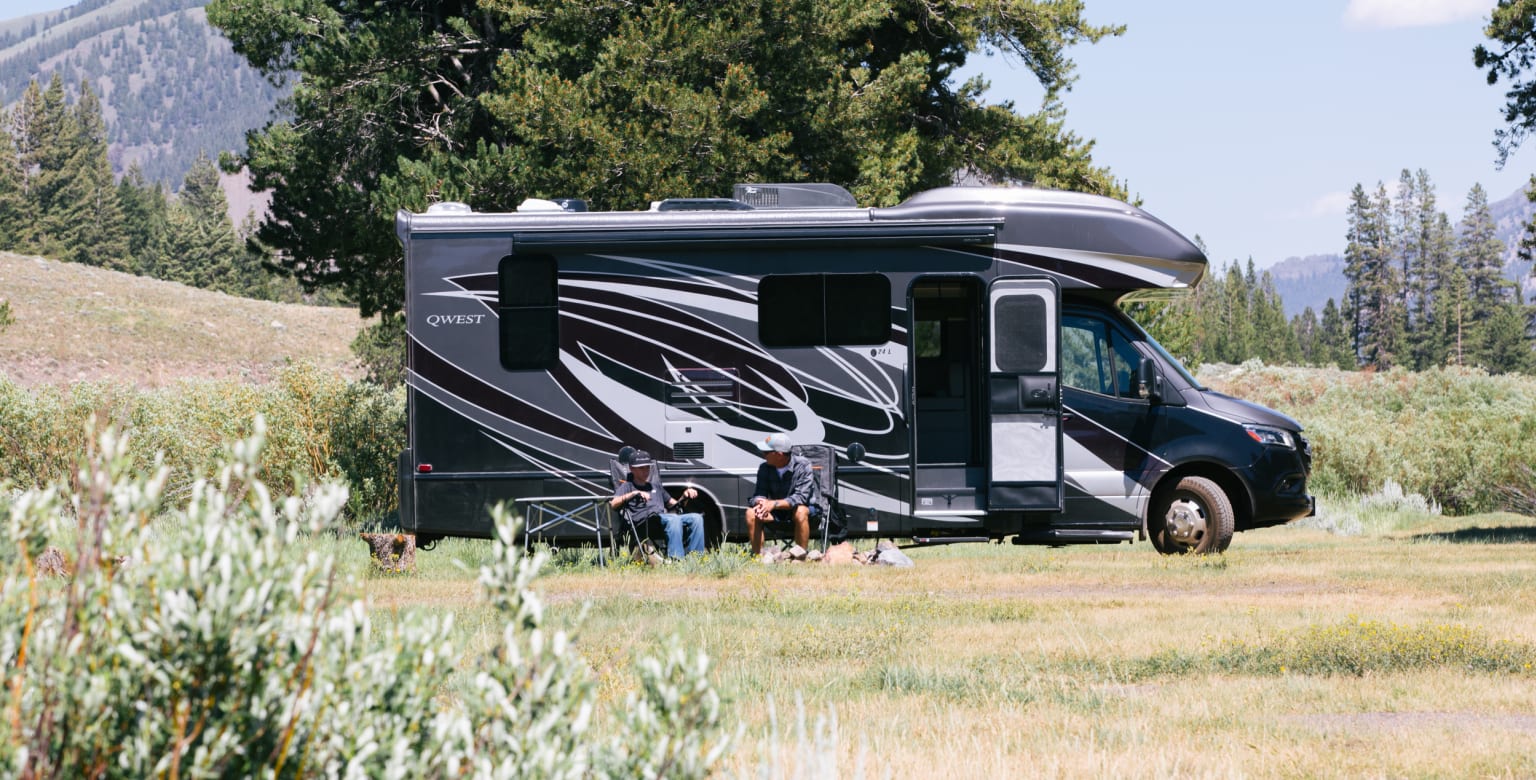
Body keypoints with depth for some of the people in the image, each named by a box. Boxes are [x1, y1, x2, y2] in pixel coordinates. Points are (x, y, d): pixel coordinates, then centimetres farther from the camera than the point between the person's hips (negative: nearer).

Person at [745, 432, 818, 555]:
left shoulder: (803, 466, -17)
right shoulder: (765, 468, -3)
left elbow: (800, 498, -25)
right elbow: (758, 495, -6)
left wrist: (774, 504, -38)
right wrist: (761, 503, -32)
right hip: (776, 514, 4)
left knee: (800, 512, -39)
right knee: (751, 513, -20)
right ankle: (757, 555, -18)